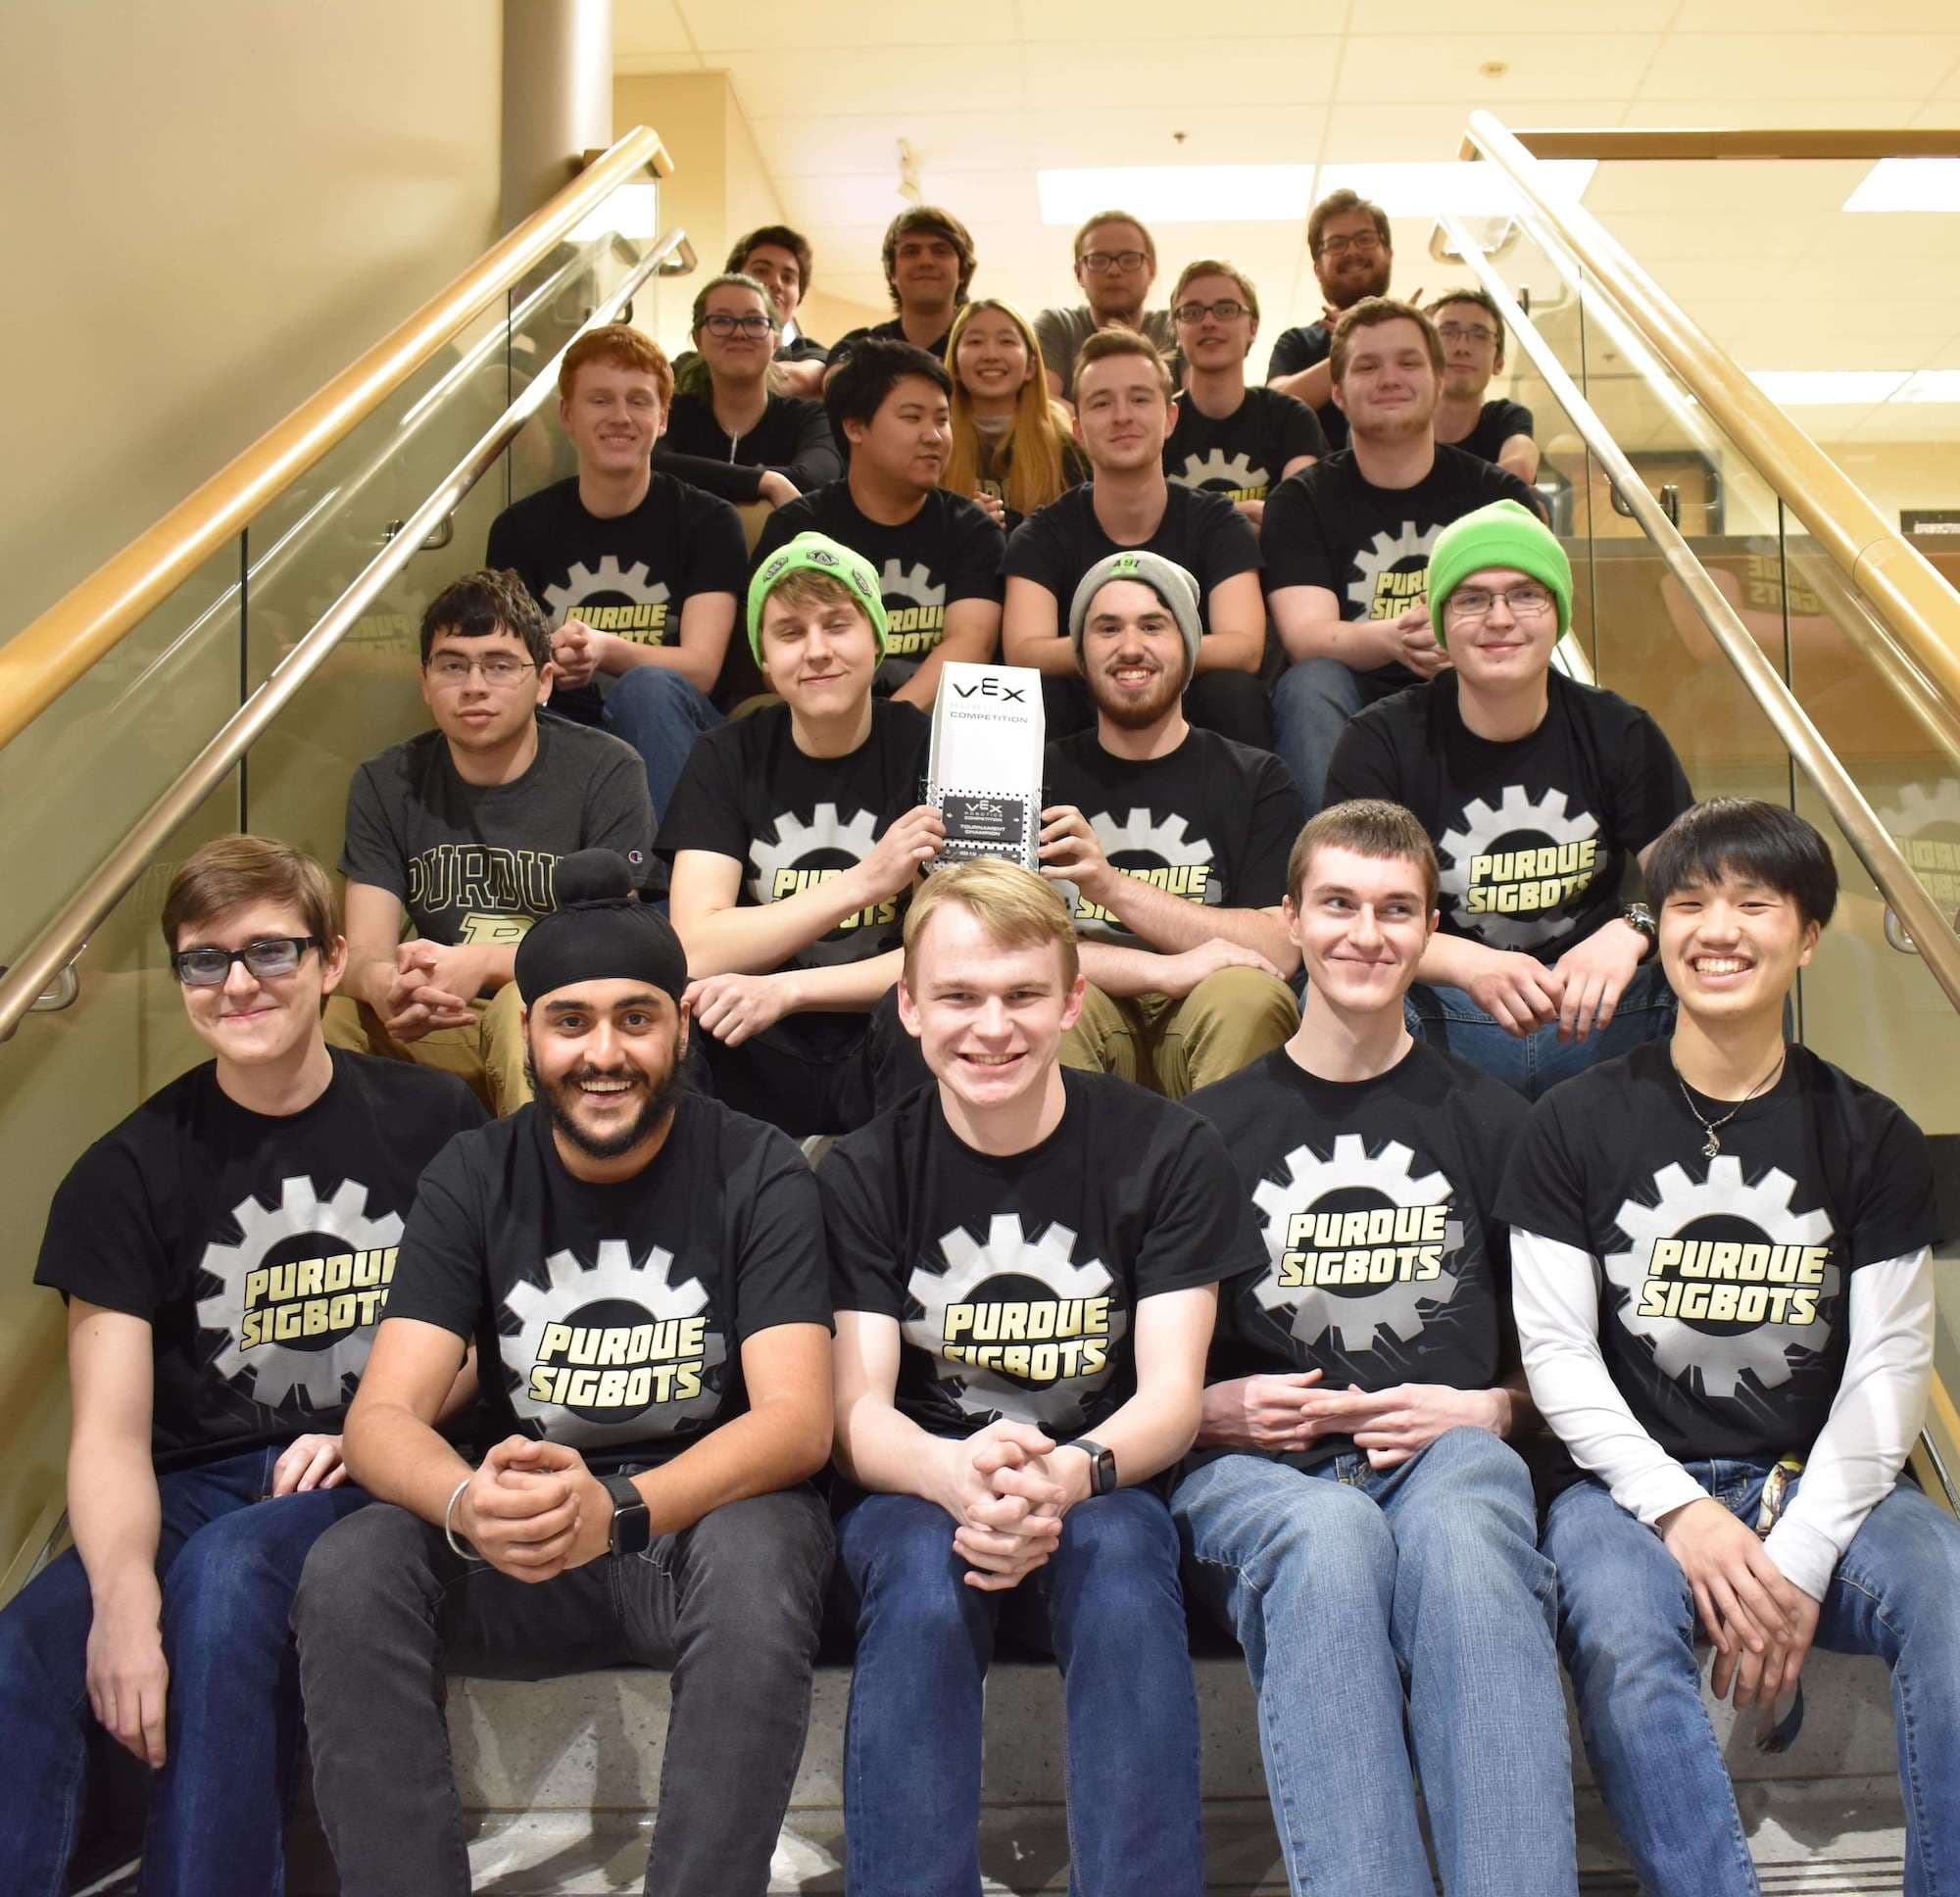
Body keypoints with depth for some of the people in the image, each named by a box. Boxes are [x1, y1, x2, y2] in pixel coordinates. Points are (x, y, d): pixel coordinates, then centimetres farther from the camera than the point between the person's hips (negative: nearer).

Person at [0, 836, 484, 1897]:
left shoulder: (430, 1123, 4)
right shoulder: (130, 1172, 4)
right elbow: (110, 1432, -5)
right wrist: (125, 1602, -24)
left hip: (375, 1485, -1)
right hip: (195, 1490, 2)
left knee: (227, 1571, -34)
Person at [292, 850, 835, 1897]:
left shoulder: (757, 1172, -7)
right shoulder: (472, 1177, 1)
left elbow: (798, 1418, -16)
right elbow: (383, 1414, -9)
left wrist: (619, 1508, -36)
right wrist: (471, 1505, -34)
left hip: (707, 1511, -2)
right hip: (519, 1538, 3)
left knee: (758, 1555, -36)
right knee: (347, 1572, -25)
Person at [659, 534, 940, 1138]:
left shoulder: (928, 750, 0)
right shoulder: (727, 758, 6)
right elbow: (696, 950, -7)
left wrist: (784, 989, -20)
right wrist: (862, 883, -18)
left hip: (881, 1058, -1)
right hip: (759, 1061, 2)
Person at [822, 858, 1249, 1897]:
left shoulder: (1166, 1151, -2)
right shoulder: (862, 1174, 0)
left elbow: (1171, 1395, -8)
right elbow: (858, 1413, -8)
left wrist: (1070, 1475, -31)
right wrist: (956, 1475, -33)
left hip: (1102, 1491, 0)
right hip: (915, 1497, 1)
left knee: (1121, 1555, -34)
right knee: (923, 1576, -33)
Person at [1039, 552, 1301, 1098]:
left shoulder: (1255, 780, 11)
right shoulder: (1039, 774, 11)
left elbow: (1278, 949, -4)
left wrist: (1113, 887, -14)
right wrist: (1170, 970, -15)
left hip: (1206, 1028, 1)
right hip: (1087, 1026, 0)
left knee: (1249, 995, -31)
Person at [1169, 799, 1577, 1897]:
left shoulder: (1491, 1124, 18)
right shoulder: (1212, 1128, 16)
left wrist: (1488, 1410, -2)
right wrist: (1212, 1409, -5)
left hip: (1449, 1451, 0)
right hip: (1258, 1472, 0)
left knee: (1460, 1526, -39)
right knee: (1330, 1535, -38)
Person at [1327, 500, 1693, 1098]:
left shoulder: (1619, 735, 5)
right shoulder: (1380, 743, -3)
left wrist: (1631, 932, -27)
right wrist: (1469, 964, -33)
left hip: (1599, 1008, 2)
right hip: (1444, 1018, -2)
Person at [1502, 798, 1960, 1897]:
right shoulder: (1579, 1127, 4)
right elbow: (1557, 1352, 0)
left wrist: (1801, 1552, -11)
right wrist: (1682, 1513, -13)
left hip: (1822, 1482, 2)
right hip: (1639, 1479, -1)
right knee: (1619, 1633, -34)